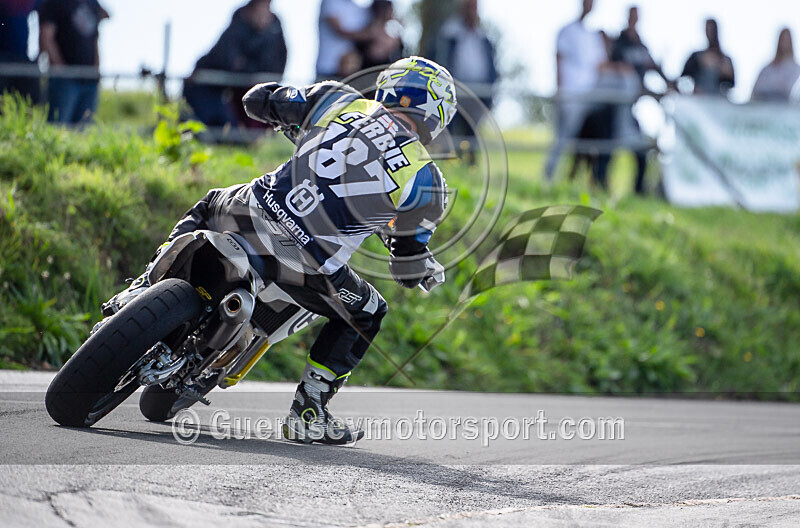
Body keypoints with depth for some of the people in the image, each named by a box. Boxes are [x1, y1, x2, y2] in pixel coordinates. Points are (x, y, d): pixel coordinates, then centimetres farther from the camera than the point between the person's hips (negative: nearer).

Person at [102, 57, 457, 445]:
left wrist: (289, 117, 41)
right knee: (366, 314, 25)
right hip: (303, 267, -4)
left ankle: (143, 290, 21)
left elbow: (257, 100, 20)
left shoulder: (338, 102, 8)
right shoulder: (424, 181, 1)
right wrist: (426, 267, 34)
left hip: (251, 217, 4)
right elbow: (409, 272, 10)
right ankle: (307, 413, 19)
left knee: (205, 209, 38)